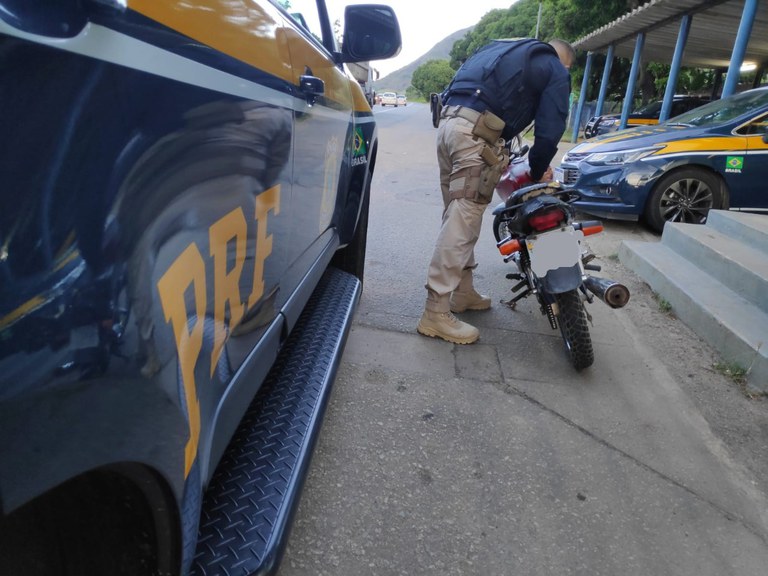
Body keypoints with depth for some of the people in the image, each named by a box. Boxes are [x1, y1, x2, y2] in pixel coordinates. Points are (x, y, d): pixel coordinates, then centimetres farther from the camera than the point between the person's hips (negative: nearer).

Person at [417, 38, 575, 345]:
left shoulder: (503, 48, 33)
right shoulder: (556, 72, 11)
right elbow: (549, 130, 0)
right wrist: (538, 173, 17)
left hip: (448, 122, 8)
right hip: (477, 134, -8)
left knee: (459, 216, 14)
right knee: (461, 223, -11)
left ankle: (462, 291, 23)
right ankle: (436, 314, -11)